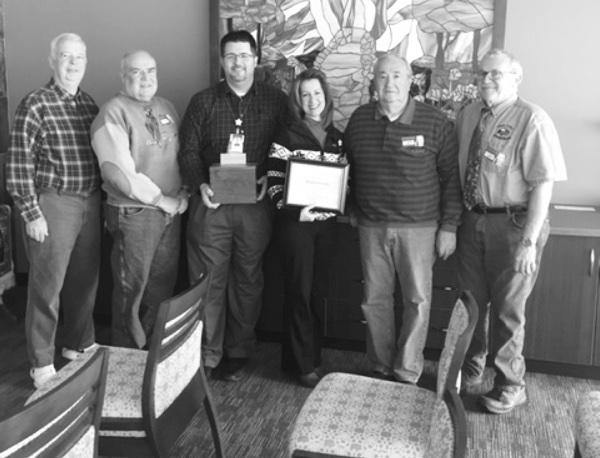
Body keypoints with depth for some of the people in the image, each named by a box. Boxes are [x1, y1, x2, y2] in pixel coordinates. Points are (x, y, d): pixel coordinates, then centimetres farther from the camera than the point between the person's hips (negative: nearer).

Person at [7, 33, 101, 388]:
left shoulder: (89, 104, 9)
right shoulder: (35, 105, -8)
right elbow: (19, 165, -10)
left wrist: (101, 201, 10)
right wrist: (32, 214, -13)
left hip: (91, 203, 6)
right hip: (52, 203, -5)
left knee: (86, 280, 15)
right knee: (47, 286, 4)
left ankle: (80, 345, 35)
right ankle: (42, 364, 17)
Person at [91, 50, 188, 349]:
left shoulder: (166, 108, 13)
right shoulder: (114, 113, -10)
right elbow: (119, 171, -18)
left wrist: (183, 193, 1)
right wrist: (160, 199, -14)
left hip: (171, 212, 7)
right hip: (133, 213, -6)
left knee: (163, 287, 13)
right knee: (131, 290, 3)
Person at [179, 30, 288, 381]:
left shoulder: (276, 101, 6)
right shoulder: (203, 102, 7)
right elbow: (188, 151, 5)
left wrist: (272, 178, -10)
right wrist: (201, 185, -10)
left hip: (255, 204, 0)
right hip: (211, 203, 0)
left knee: (248, 280, 8)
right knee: (208, 280, 1)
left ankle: (239, 353, 22)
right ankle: (207, 354, 13)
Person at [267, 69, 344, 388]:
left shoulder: (336, 137, 11)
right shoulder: (288, 136, -4)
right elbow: (273, 182, -8)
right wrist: (294, 211, -20)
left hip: (327, 223, 5)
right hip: (295, 223, -4)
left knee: (318, 293, 10)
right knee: (299, 292, 0)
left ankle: (313, 357, 23)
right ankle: (302, 365, 10)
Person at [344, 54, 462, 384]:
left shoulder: (435, 123, -6)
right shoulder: (359, 120, 5)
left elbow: (451, 177, -4)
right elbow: (349, 170, 17)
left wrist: (449, 226, -6)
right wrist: (351, 211, 14)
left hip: (419, 227, -3)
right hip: (371, 227, 3)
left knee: (417, 300, 2)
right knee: (375, 299, 9)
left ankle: (407, 374, 15)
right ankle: (381, 369, 23)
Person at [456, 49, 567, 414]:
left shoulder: (533, 120, -14)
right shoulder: (468, 116, 5)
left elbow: (543, 184, -17)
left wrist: (529, 241, -21)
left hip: (514, 223, -6)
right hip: (473, 220, 6)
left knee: (507, 308, 6)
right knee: (471, 301, 17)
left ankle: (511, 385, 27)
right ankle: (471, 371, 39)